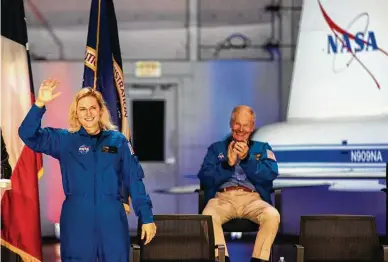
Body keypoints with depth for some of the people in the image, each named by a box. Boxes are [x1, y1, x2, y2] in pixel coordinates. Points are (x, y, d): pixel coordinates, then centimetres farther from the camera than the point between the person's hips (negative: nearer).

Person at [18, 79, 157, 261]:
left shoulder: (117, 140, 5)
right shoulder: (64, 140, 5)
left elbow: (134, 180, 5)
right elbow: (28, 134, -5)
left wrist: (146, 217, 1)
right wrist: (40, 104, -19)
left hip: (112, 220, 0)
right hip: (76, 221, 0)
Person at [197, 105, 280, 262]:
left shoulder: (262, 148, 21)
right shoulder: (216, 148, 22)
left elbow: (271, 175, 2)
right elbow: (204, 178, 7)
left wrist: (247, 158, -9)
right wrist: (228, 163, -6)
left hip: (253, 199, 0)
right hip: (222, 198, 0)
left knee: (272, 216, -33)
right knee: (208, 217, -35)